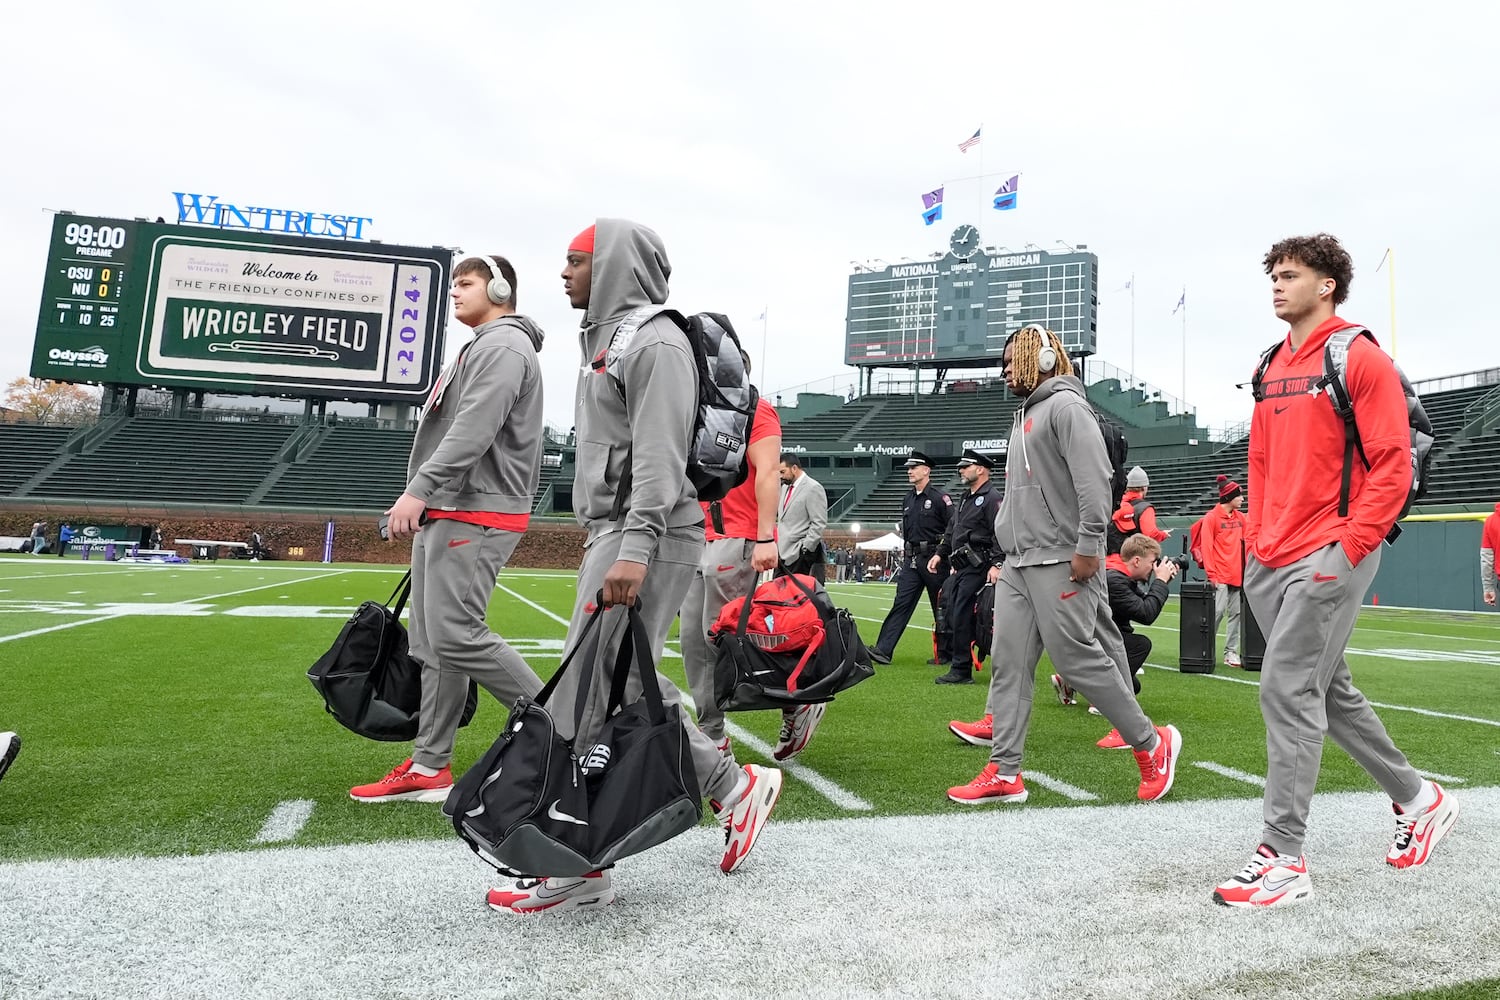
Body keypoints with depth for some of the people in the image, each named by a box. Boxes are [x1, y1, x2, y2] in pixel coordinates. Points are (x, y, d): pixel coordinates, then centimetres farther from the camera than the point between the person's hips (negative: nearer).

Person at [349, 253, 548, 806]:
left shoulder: (503, 345, -7)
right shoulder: (478, 348, 26)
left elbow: (474, 431, -21)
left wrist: (418, 490, -26)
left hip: (475, 513, -10)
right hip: (444, 512, 10)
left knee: (455, 634, -15)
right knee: (430, 642, 7)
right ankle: (429, 767, 12)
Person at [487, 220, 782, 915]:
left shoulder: (655, 341, -9)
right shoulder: (606, 339, 23)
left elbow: (659, 454, -19)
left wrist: (633, 547, -26)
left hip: (646, 539, -10)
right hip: (612, 531, 10)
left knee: (593, 696, -7)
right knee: (627, 687, 11)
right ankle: (734, 786, 23)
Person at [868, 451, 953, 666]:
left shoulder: (940, 497, -7)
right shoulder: (908, 500, 14)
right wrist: (904, 560, 18)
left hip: (934, 559, -6)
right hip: (911, 560, 6)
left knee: (941, 608, 5)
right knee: (901, 604, -1)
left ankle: (945, 654, 16)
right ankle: (883, 650, -6)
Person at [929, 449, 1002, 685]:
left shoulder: (992, 498, -9)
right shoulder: (965, 499, 22)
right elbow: (951, 529, 27)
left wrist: (996, 564, -25)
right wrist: (940, 553, 18)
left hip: (977, 568, -10)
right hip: (960, 567, 10)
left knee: (961, 617, -11)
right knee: (954, 615, 10)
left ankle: (961, 670, -6)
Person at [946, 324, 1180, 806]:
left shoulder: (1066, 406, -8)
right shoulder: (1026, 414, 21)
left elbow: (1094, 479, -18)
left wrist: (1088, 546, -22)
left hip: (1060, 562, -9)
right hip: (1018, 563, 9)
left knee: (1078, 659, -4)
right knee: (1008, 662, 3)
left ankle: (1152, 744, 16)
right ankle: (1004, 773, 7)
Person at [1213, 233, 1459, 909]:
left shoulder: (1360, 358, -6)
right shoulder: (1271, 367, 16)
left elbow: (1393, 464, -10)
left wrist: (1349, 544, -17)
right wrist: (1257, 538, 13)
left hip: (1329, 556, -8)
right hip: (1269, 561, 8)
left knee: (1287, 689, -12)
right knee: (1328, 690, 16)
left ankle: (1283, 859, -3)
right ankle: (1417, 800, 37)